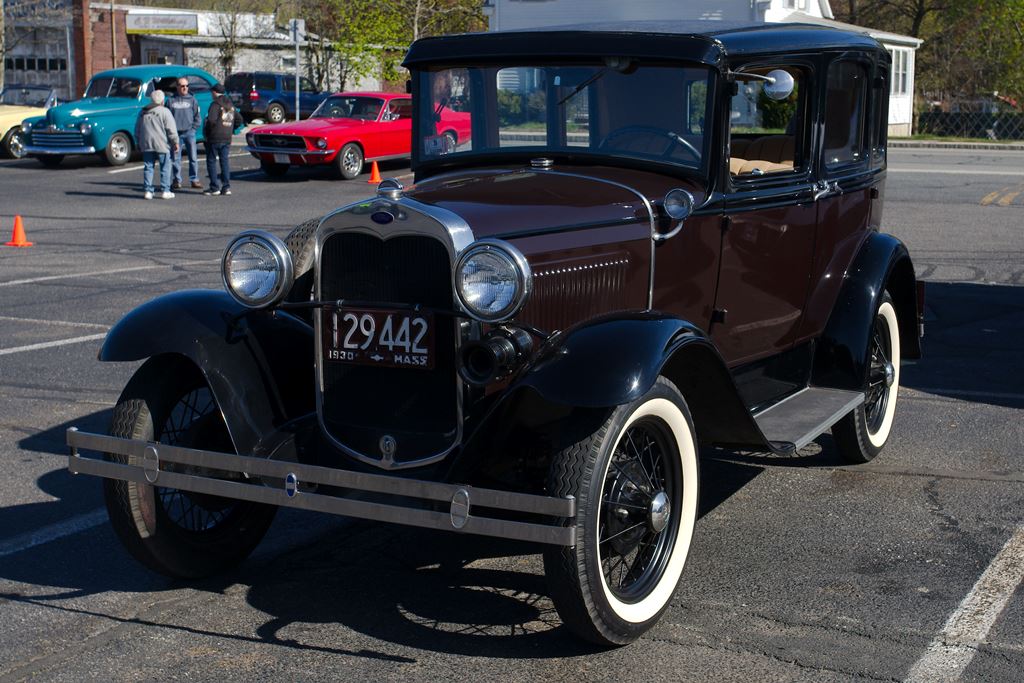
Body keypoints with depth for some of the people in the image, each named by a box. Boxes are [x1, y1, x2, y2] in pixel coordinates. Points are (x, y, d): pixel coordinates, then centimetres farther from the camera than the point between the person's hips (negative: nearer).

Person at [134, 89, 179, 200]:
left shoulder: (142, 112, 11)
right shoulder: (164, 111, -7)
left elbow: (137, 130, 18)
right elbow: (171, 129, -10)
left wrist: (139, 143, 27)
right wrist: (175, 142, -1)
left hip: (146, 145, 5)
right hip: (162, 145, -5)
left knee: (148, 167, 8)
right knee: (165, 167, 3)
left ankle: (148, 191, 5)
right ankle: (165, 191, 1)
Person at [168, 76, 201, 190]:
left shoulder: (192, 100, 5)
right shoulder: (171, 100, 5)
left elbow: (197, 117, 7)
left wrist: (193, 128, -2)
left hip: (189, 133, 0)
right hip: (176, 133, 0)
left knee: (193, 157, 0)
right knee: (176, 158, 3)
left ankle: (194, 180, 6)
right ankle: (177, 180, 10)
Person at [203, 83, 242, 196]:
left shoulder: (216, 105, -12)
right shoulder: (230, 105, 12)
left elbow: (211, 120, -23)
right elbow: (239, 120, 19)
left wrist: (206, 132, -9)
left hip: (215, 138, -7)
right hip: (227, 139, 7)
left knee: (211, 162, 2)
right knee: (224, 161, 10)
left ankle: (214, 188, 0)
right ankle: (226, 187, 6)